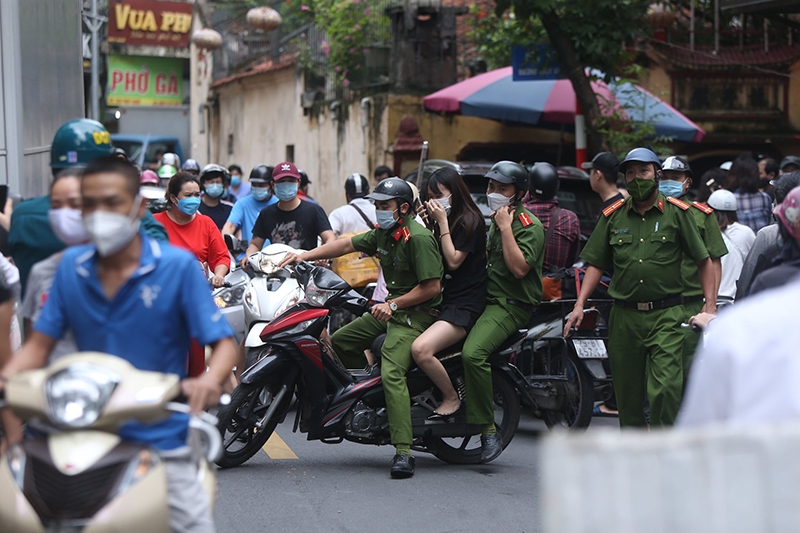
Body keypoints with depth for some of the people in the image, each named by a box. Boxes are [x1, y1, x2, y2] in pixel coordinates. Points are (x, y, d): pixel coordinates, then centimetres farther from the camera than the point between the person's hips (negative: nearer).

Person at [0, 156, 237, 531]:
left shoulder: (178, 266, -5)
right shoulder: (71, 266, 6)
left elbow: (223, 343, -7)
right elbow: (40, 343, 8)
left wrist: (209, 381, -29)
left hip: (159, 440, -2)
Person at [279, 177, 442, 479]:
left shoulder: (418, 238, -18)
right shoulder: (384, 233, 11)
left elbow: (432, 287, -21)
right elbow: (347, 245, 15)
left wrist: (393, 305, -19)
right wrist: (304, 256, 7)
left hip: (416, 313, -10)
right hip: (391, 308, 11)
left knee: (392, 373, -27)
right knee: (340, 341, 17)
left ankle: (404, 452, -33)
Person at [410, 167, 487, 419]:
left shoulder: (469, 220, -9)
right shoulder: (449, 220, 18)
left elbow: (453, 261, -16)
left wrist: (443, 223, -14)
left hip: (464, 305, -10)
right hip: (443, 299, 10)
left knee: (421, 349, -32)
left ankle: (452, 399, -12)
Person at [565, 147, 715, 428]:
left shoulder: (676, 213, 4)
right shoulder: (613, 216, 11)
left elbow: (704, 261, 6)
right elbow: (596, 264, 12)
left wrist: (710, 304, -4)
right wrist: (579, 305, 1)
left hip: (665, 315, -3)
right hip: (624, 316, 3)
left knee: (665, 389, -14)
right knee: (627, 394, 7)